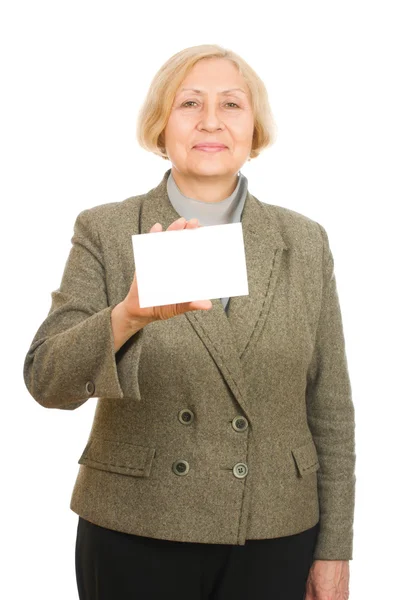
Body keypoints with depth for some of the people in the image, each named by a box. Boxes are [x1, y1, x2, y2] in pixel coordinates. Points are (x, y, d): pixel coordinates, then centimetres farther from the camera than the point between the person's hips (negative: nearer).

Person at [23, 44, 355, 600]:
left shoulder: (305, 242, 1)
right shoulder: (105, 232, -5)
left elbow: (330, 407, 4)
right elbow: (48, 380, -15)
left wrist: (334, 551, 3)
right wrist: (129, 315, -33)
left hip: (274, 540, 2)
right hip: (135, 538, -1)